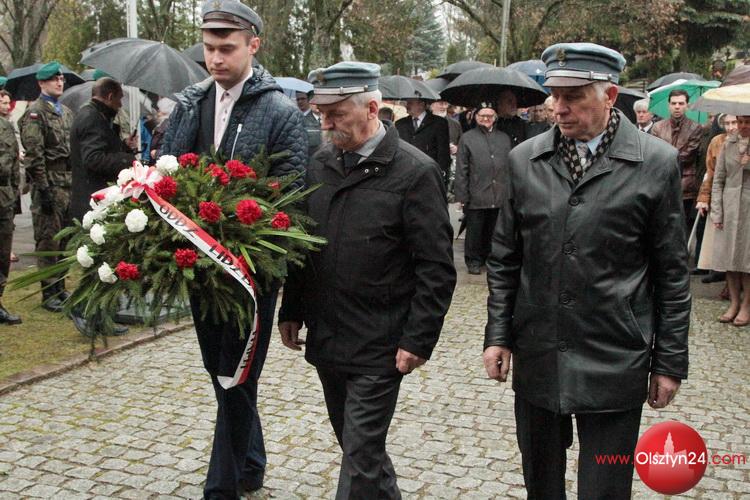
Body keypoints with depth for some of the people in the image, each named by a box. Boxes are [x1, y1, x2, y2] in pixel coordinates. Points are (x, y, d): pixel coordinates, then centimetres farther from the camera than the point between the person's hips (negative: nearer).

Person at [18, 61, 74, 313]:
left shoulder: (66, 112, 18)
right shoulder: (35, 112, -7)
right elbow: (34, 154, -13)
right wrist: (43, 188, -17)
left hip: (68, 184, 8)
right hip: (49, 183, -8)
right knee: (48, 240, -3)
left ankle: (60, 287, 22)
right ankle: (49, 294, 3)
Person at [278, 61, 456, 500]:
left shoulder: (415, 172, -12)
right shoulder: (321, 165, 6)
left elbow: (436, 268, -12)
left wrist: (418, 340, -14)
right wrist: (291, 311, 13)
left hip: (377, 348, -6)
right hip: (325, 339, 7)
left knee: (361, 456, -1)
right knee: (357, 445, 19)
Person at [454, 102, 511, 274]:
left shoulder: (504, 138, 13)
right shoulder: (467, 139, 2)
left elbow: (510, 168, 15)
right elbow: (461, 171, -1)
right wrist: (462, 195, -6)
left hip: (499, 196, 3)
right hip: (476, 196, -3)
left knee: (493, 231, 11)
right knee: (474, 231, 5)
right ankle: (473, 260, 17)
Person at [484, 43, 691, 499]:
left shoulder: (657, 162, -6)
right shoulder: (525, 160, 3)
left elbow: (672, 273, -2)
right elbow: (504, 259, 8)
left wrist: (670, 361, -1)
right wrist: (498, 334, 4)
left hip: (614, 363, -3)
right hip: (536, 357, 3)